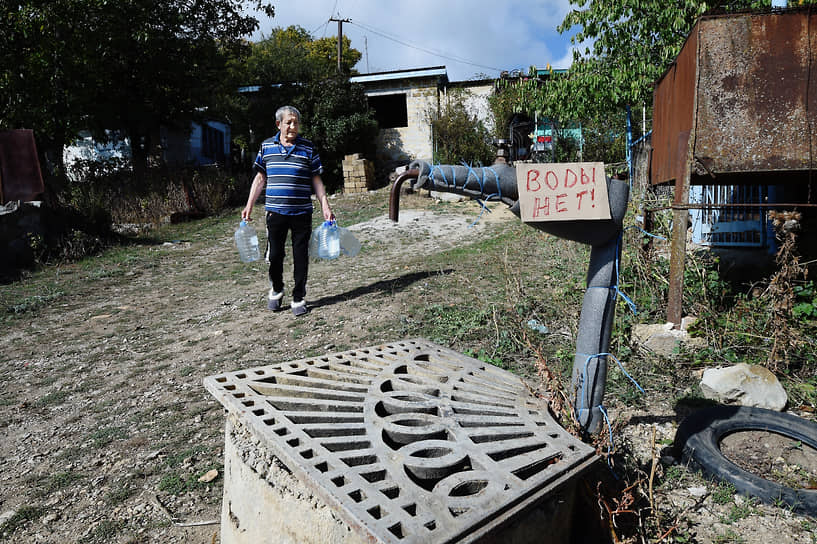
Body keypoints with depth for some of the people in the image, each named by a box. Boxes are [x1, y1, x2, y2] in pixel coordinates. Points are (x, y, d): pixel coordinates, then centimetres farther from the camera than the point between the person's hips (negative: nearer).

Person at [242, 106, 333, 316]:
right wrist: (249, 206, 8)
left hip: (302, 212, -1)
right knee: (275, 255, 5)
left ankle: (299, 298, 17)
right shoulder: (266, 147, 7)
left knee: (300, 256, 4)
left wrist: (325, 206, -2)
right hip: (275, 212, 1)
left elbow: (316, 180, 6)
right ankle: (276, 290, 31)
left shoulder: (308, 148, 3)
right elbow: (260, 178, 12)